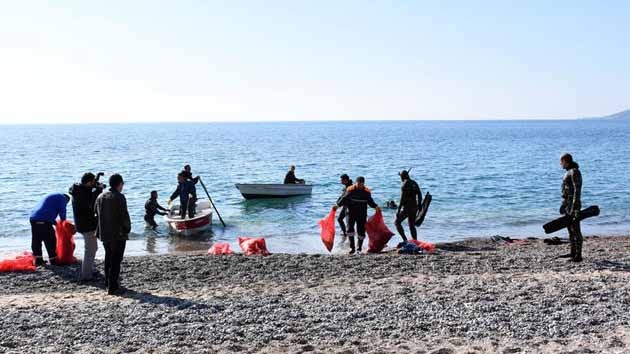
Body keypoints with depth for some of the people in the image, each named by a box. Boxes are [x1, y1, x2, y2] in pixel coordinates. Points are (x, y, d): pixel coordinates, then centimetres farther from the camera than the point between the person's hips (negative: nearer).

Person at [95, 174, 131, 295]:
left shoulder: (100, 197, 8)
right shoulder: (119, 197, -15)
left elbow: (96, 214, 14)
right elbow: (124, 216, -16)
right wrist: (127, 228, -1)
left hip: (104, 234, 7)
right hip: (118, 234, -7)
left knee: (108, 258, 20)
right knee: (116, 260, -3)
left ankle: (108, 282, 31)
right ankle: (113, 287, -3)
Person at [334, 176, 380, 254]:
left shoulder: (367, 192, 1)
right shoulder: (350, 190, -5)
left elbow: (370, 201, 12)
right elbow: (344, 199, 0)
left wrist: (376, 207, -3)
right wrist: (337, 205, -11)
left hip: (362, 215, 2)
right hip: (351, 213, -1)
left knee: (361, 231, 2)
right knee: (350, 228, -16)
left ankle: (359, 248, 17)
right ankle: (352, 247, -11)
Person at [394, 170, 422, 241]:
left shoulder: (404, 185, -13)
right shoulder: (414, 183, 10)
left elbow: (402, 198, -19)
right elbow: (419, 195, 14)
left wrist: (398, 210, -17)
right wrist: (419, 205, 23)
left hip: (406, 208, -7)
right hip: (414, 207, 7)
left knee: (397, 222, 5)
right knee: (412, 226, 14)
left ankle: (405, 239, -6)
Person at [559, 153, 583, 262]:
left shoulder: (575, 172, -15)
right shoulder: (569, 172, 15)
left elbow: (577, 190, -20)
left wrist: (574, 208, -24)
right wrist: (563, 204, 24)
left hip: (573, 204, -10)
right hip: (568, 204, 10)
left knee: (575, 229, -8)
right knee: (570, 229, 15)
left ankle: (578, 255, -6)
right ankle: (573, 253, 22)